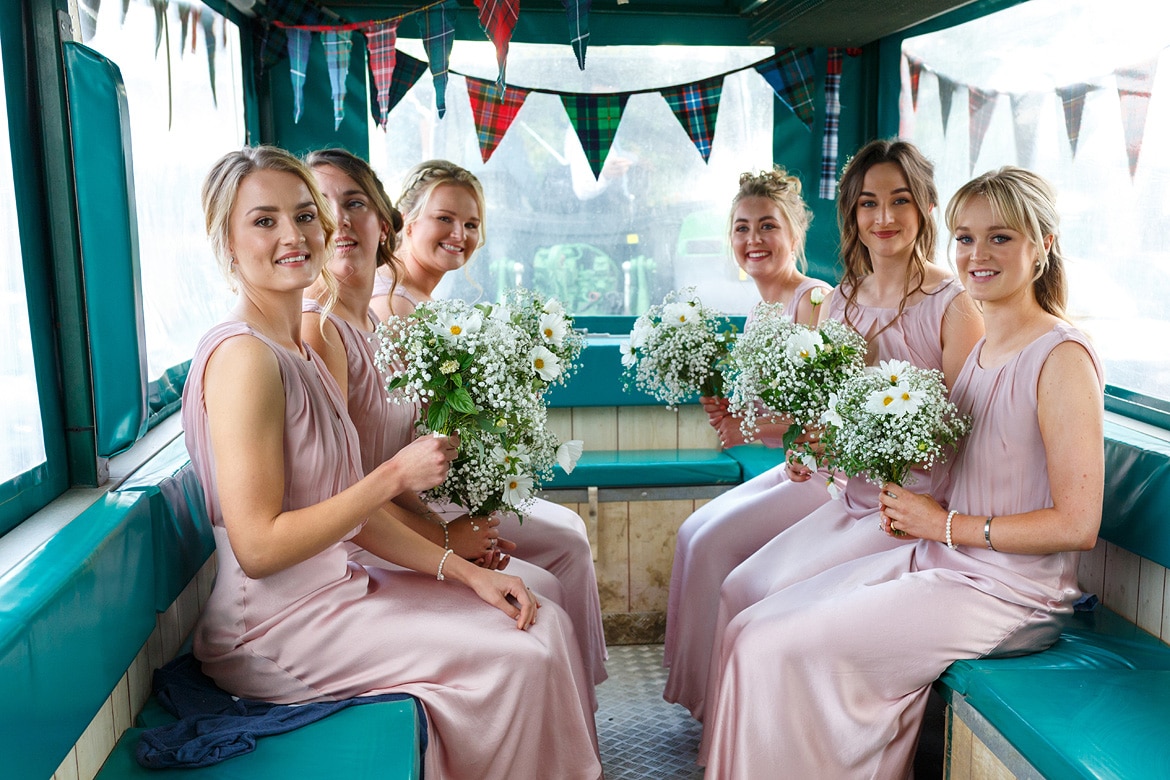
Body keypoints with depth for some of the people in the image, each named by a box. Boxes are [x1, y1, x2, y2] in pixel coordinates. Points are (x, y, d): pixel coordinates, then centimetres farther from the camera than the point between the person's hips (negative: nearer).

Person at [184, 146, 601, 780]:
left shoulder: (299, 349, 9)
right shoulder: (243, 356, -20)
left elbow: (348, 508, 9)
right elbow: (258, 549, -23)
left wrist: (464, 571, 1)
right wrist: (395, 476, -21)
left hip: (330, 588, 9)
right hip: (276, 632, -9)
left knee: (544, 622, 5)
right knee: (518, 659, -10)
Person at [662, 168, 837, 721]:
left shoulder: (814, 300, -17)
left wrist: (755, 427, -24)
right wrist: (729, 407, -6)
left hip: (830, 474, -9)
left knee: (716, 542, -14)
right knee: (693, 532, 3)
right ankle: (697, 682, 15)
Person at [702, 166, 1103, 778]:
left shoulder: (1061, 358, -14)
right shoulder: (980, 351, 11)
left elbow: (1077, 525, -18)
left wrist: (947, 524, -12)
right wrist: (907, 505, -1)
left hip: (1007, 592, -8)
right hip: (934, 563, 8)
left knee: (781, 651, -17)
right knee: (749, 629, -3)